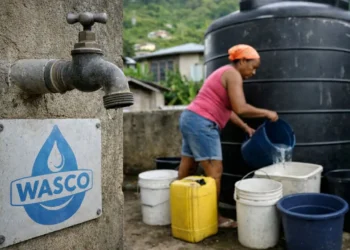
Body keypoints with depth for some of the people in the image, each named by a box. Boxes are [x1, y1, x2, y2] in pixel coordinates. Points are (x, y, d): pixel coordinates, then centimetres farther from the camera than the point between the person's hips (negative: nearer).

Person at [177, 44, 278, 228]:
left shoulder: (225, 73, 21)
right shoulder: (233, 75, -9)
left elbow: (226, 108, 20)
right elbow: (240, 108, -20)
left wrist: (245, 127, 18)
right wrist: (266, 113, -8)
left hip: (191, 118, 10)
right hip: (202, 124, -10)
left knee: (187, 169, 16)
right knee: (214, 172, -4)